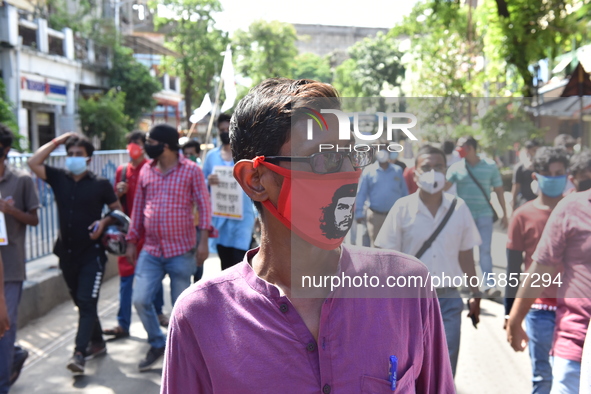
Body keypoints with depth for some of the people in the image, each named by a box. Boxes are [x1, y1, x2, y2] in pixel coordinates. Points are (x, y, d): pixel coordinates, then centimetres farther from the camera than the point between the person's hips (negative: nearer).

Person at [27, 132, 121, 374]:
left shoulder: (101, 184, -4)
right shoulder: (59, 178, 4)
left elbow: (118, 211, 4)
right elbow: (34, 163, -7)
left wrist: (104, 222, -15)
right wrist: (57, 141, -4)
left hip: (92, 253, -4)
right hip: (66, 252, 5)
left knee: (86, 302, -10)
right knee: (80, 302, 15)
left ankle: (79, 353, -10)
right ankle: (97, 343, 31)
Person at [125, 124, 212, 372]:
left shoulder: (191, 170, -6)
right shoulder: (146, 171, 7)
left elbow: (203, 206, -6)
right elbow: (138, 207, 12)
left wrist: (204, 240, -13)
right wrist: (132, 242, 11)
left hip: (181, 251, -4)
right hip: (151, 250, 4)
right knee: (140, 300, -2)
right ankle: (157, 344, 22)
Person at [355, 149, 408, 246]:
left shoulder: (397, 170, 6)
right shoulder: (368, 171, 2)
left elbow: (405, 192, 10)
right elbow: (361, 194, 3)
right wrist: (359, 213, -2)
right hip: (375, 216, -1)